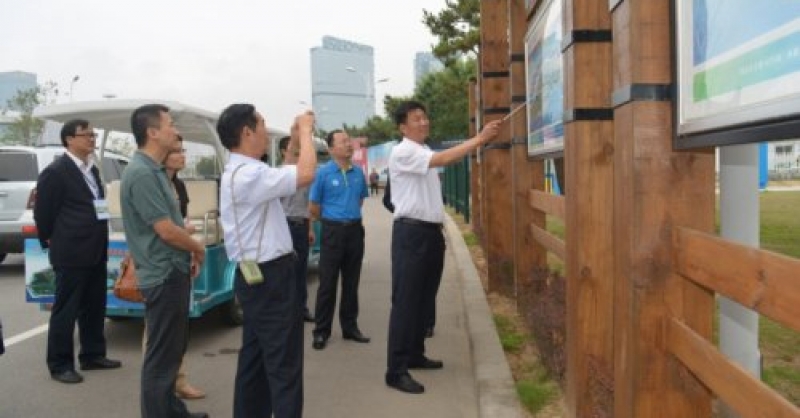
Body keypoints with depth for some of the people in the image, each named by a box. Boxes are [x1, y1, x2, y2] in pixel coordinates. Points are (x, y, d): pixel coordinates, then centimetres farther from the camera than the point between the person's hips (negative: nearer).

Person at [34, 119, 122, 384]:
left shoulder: (92, 170, 13)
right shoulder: (55, 172, -12)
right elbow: (42, 213, -7)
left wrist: (100, 243, 16)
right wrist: (52, 242, 2)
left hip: (96, 251, 8)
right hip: (71, 253, -8)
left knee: (94, 307, 15)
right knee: (66, 310, 2)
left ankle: (92, 355, 27)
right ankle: (59, 365, 12)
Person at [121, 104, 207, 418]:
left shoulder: (154, 170, 12)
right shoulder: (141, 173, -20)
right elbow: (166, 229, -22)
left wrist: (188, 254, 12)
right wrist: (198, 249, -6)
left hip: (172, 271, 10)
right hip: (163, 275, -10)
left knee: (171, 348, 20)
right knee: (162, 354, -1)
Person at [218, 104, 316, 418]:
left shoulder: (241, 171, 13)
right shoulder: (248, 174, -21)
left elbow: (281, 180, 27)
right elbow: (306, 174, -28)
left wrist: (294, 142, 19)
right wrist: (305, 129, -12)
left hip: (258, 276, 11)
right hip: (270, 277, -11)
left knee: (255, 357, 17)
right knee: (284, 363, -3)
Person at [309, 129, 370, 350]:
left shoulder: (358, 172, 6)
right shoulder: (323, 172, -8)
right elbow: (313, 208, -2)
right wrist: (332, 220, 9)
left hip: (355, 230, 4)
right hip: (332, 231, -4)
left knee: (351, 282, 12)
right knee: (327, 283, 0)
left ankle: (350, 327, 23)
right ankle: (321, 331, 8)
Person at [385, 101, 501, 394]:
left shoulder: (425, 153, 18)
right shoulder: (402, 153, -12)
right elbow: (442, 159, -26)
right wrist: (479, 139, -26)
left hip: (431, 231, 9)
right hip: (411, 232, -9)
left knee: (424, 299, 15)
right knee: (405, 302, -8)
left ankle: (415, 355, 28)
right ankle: (396, 370, -4)